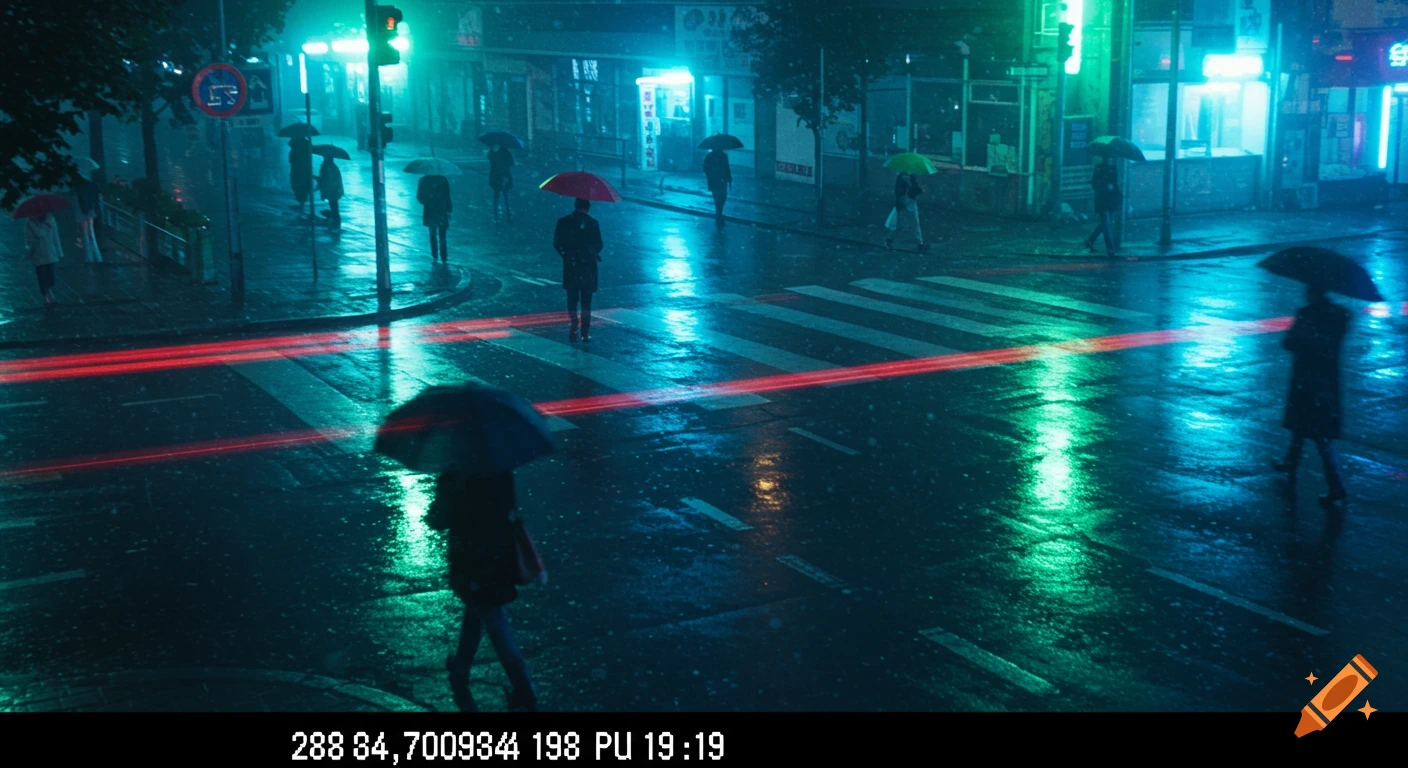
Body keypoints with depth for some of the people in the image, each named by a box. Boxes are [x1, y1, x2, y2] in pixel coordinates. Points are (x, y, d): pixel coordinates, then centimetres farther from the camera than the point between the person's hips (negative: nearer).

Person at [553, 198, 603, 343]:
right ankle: (585, 333, 8)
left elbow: (557, 244, -2)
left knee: (572, 300, 14)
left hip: (570, 267, 2)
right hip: (587, 267, -2)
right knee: (586, 302, 6)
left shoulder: (563, 222, -4)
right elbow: (598, 246, -8)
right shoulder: (592, 223, -11)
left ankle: (574, 329, 8)